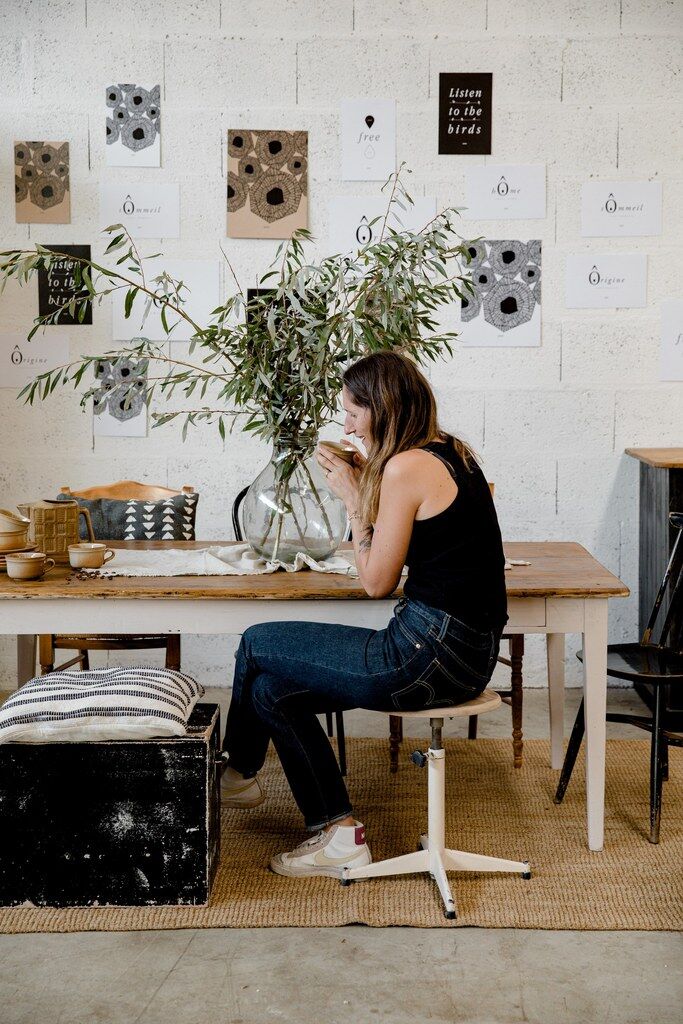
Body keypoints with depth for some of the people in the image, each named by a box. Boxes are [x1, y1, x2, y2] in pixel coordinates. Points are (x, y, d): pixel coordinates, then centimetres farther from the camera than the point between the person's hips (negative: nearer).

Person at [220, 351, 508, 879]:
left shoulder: (406, 466, -16)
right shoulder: (453, 453, 11)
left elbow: (377, 581, -10)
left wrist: (354, 498, -1)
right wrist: (365, 486, 13)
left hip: (429, 655, -10)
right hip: (469, 651, 10)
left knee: (258, 645, 6)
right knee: (273, 687, 14)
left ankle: (239, 771, 25)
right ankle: (337, 834, 22)